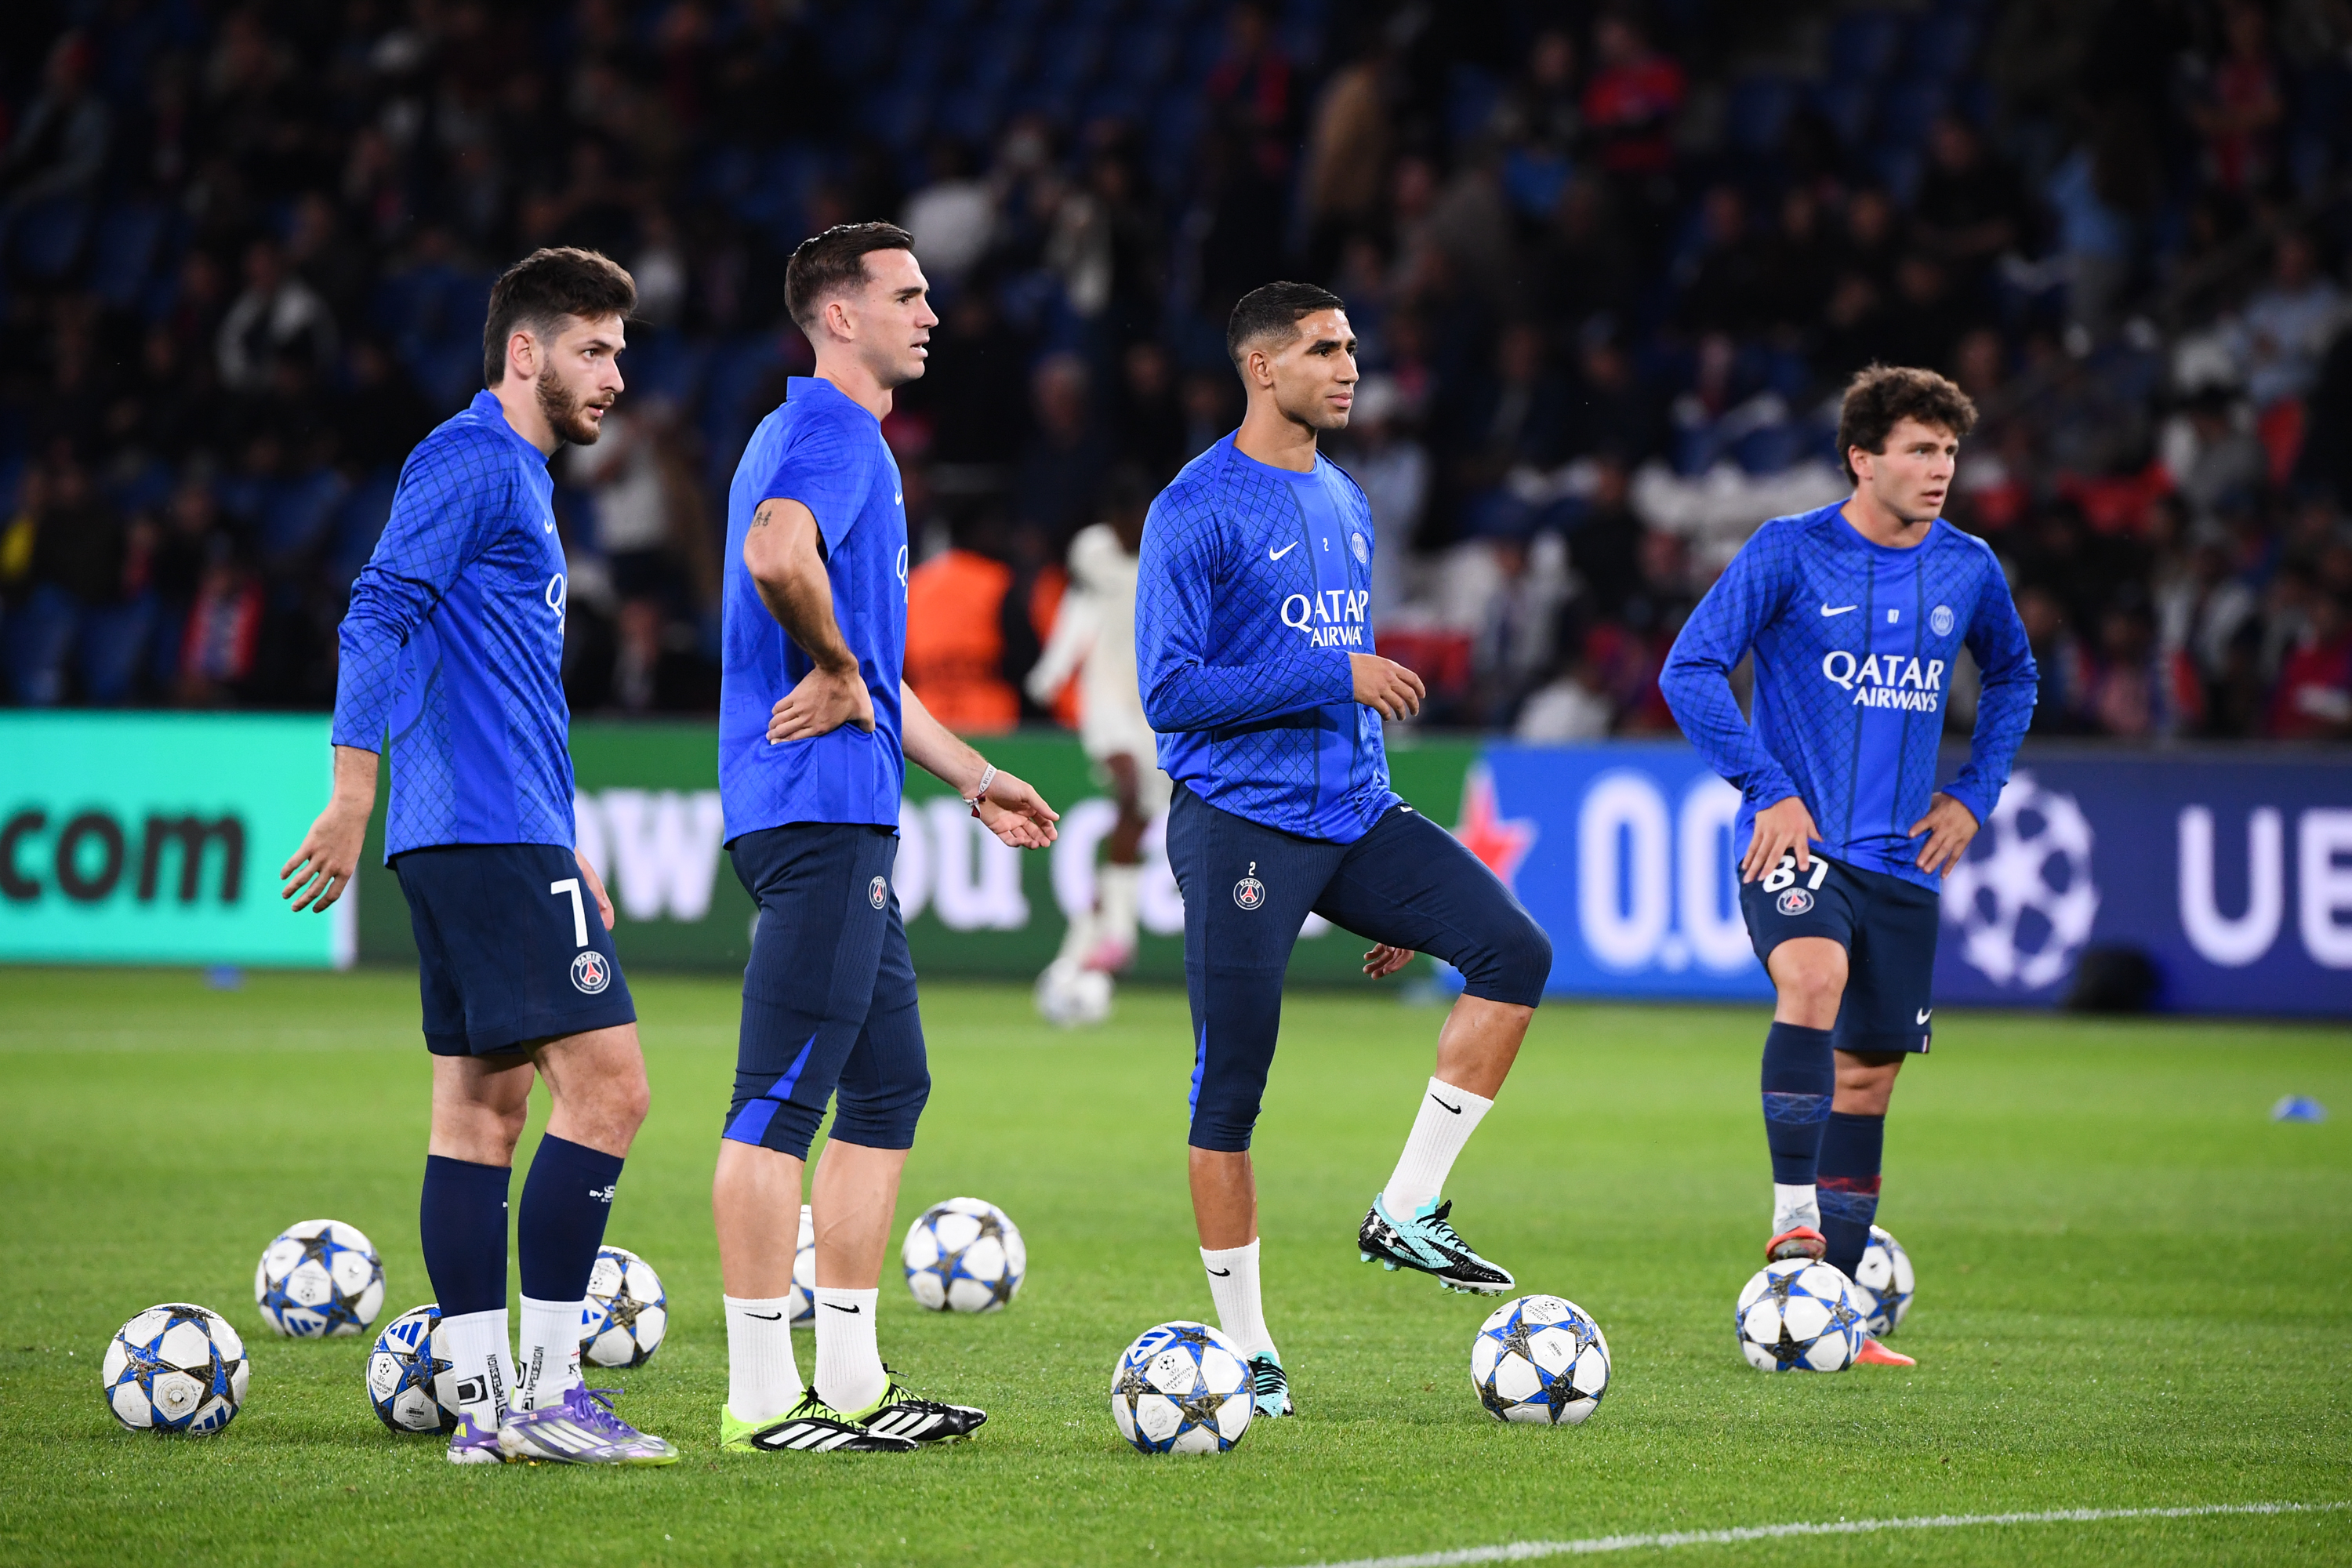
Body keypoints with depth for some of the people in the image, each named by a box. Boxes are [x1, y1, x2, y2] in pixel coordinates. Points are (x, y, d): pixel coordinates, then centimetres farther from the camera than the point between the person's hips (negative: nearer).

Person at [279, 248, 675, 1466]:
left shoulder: (515, 475, 22)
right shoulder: (470, 459, -9)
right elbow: (379, 616, -17)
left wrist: (558, 850, 27)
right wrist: (353, 797, -22)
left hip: (484, 840, 10)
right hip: (492, 842, -10)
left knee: (483, 1104, 7)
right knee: (606, 1083, -12)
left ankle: (482, 1402, 7)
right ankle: (544, 1387, -12)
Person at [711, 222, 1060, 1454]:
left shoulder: (849, 439, 23)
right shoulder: (829, 432, -10)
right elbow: (775, 554, -34)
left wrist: (973, 776, 28)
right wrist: (833, 669, -19)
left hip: (849, 812, 11)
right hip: (817, 806, -11)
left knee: (886, 1086, 13)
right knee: (784, 1095, -9)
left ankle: (849, 1383, 17)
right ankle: (761, 1397, -8)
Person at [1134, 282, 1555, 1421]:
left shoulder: (1347, 506, 16)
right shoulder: (1197, 510, -8)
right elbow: (1171, 689, -15)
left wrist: (1395, 893, 23)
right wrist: (1337, 677, -16)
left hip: (1353, 815, 7)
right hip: (1240, 823, -7)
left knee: (1515, 953, -12)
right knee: (1230, 1089, -2)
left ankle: (1406, 1212, -5)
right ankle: (1245, 1352, 8)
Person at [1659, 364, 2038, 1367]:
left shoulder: (1968, 569, 6)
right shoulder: (1788, 553, -6)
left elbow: (2012, 677, 25)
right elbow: (1690, 670, -7)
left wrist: (1975, 794, 13)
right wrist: (1768, 790, -14)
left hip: (1901, 857, 5)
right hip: (1795, 838, -5)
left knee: (1868, 1073, 8)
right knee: (1813, 978, -34)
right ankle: (1793, 1218, -31)